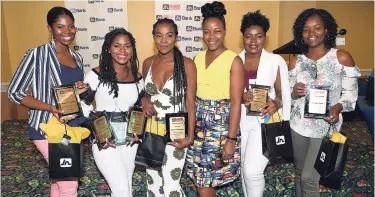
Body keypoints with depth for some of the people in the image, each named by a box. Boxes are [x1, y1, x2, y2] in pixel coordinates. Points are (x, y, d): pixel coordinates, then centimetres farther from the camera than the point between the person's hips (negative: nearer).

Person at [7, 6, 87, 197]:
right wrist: (51, 108, -24)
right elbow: (14, 92, -11)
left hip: (73, 128, 6)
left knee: (59, 181, 19)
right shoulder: (37, 54, -11)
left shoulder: (76, 57, 8)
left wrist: (81, 90, -6)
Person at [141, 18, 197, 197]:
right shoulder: (148, 63, 3)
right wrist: (144, 100, -4)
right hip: (152, 129, 5)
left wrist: (190, 136, -15)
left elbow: (190, 102, -9)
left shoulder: (187, 64, -10)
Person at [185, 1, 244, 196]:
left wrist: (231, 139, -14)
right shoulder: (198, 58, 6)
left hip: (222, 123, -5)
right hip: (199, 123, 5)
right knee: (201, 179, 12)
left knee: (205, 180, 3)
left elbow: (236, 102, -12)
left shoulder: (234, 60, -9)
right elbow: (192, 95, 8)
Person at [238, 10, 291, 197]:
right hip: (240, 121, 3)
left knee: (253, 170, -13)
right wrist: (240, 97, -16)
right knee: (245, 169, 16)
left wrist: (276, 104, -21)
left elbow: (284, 93, 0)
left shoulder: (276, 61, -3)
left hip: (265, 120, -3)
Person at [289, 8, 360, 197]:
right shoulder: (296, 62, 2)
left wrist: (339, 107, -23)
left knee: (309, 176, -3)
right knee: (299, 172, 17)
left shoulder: (342, 58, -6)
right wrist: (294, 93, -15)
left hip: (326, 125, -3)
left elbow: (351, 94, -3)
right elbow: (288, 96, 7)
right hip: (299, 124, 4)